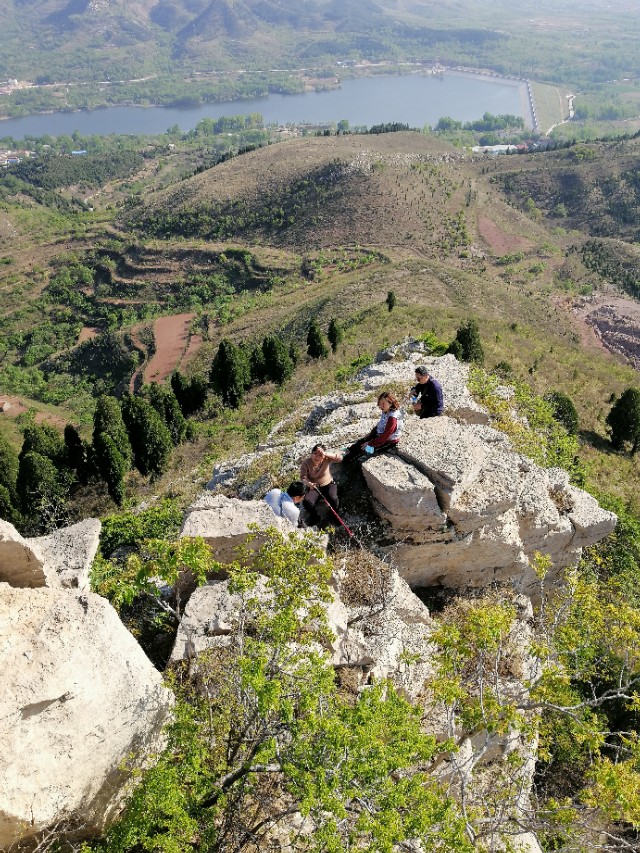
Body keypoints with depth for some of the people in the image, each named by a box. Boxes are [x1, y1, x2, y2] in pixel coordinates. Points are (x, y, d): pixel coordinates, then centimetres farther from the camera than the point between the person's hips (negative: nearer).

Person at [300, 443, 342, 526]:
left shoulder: (326, 459, -16)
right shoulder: (305, 462, -16)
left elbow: (340, 458, -32)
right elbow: (303, 477, -16)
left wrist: (325, 454, -43)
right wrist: (309, 484, -39)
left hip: (328, 484, 0)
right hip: (314, 487, 0)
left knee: (333, 499, -29)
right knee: (307, 502, -27)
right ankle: (315, 516, 5)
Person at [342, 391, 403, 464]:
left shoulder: (392, 418, -32)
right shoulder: (386, 412, -4)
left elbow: (385, 436, -30)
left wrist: (370, 443, -23)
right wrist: (371, 433, 5)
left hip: (388, 442, -9)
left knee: (364, 447, -9)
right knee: (361, 441, 4)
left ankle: (345, 461, 2)